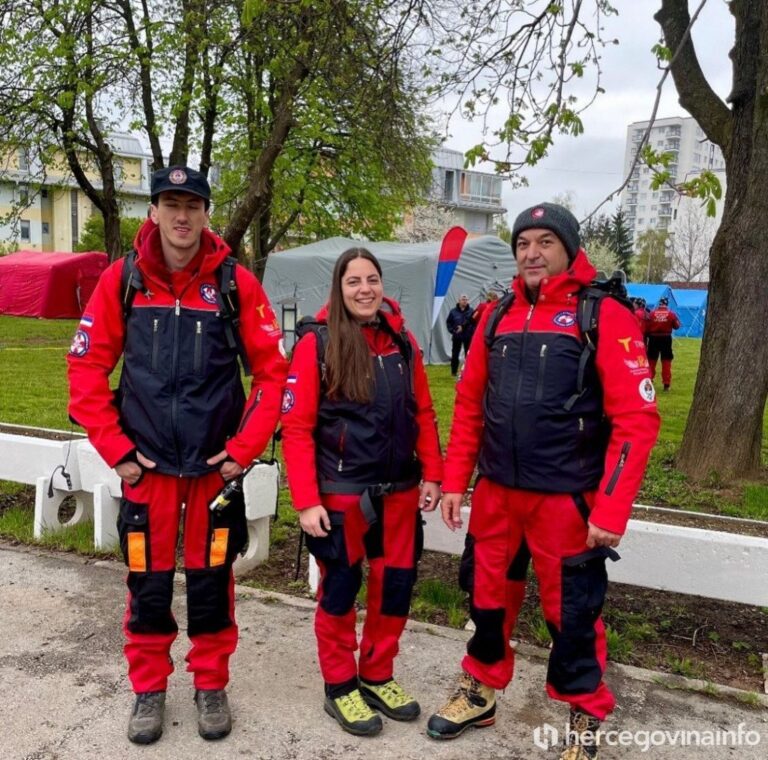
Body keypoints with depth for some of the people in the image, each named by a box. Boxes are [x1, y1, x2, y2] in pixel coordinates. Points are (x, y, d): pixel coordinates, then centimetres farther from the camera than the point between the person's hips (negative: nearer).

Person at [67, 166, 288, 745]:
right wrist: (115, 448, -5)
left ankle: (211, 685, 31)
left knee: (212, 579, 10)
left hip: (218, 465, 0)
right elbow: (87, 368, 1)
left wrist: (245, 448, -7)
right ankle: (149, 688, 32)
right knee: (148, 582, 10)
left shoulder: (237, 283, -5)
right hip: (147, 465, 1)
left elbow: (273, 371, -3)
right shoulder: (121, 280, -2)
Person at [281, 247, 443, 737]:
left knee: (396, 585, 13)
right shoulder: (317, 343, -9)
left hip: (399, 491, 5)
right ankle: (340, 686, 29)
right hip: (341, 494, -4)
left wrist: (432, 474, 5)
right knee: (341, 589, 9)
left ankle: (378, 676, 34)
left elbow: (423, 413, 10)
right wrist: (306, 501, -16)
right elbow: (297, 428, -11)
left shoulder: (402, 342, 5)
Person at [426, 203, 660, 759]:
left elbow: (637, 420, -13)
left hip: (566, 499, -4)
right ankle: (480, 693, 40)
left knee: (572, 611, 9)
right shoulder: (498, 316, 7)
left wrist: (611, 509, -17)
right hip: (496, 492, 5)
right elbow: (469, 404, 10)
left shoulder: (605, 316, -9)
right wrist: (454, 482, 7)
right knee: (487, 595, 17)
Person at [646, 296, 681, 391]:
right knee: (666, 362, 6)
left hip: (653, 338, 0)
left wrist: (649, 335, 11)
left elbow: (647, 327, -5)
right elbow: (676, 326, 1)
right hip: (666, 338, 0)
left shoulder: (652, 313, -6)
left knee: (651, 361, 12)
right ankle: (666, 384, 5)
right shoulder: (671, 313, -4)